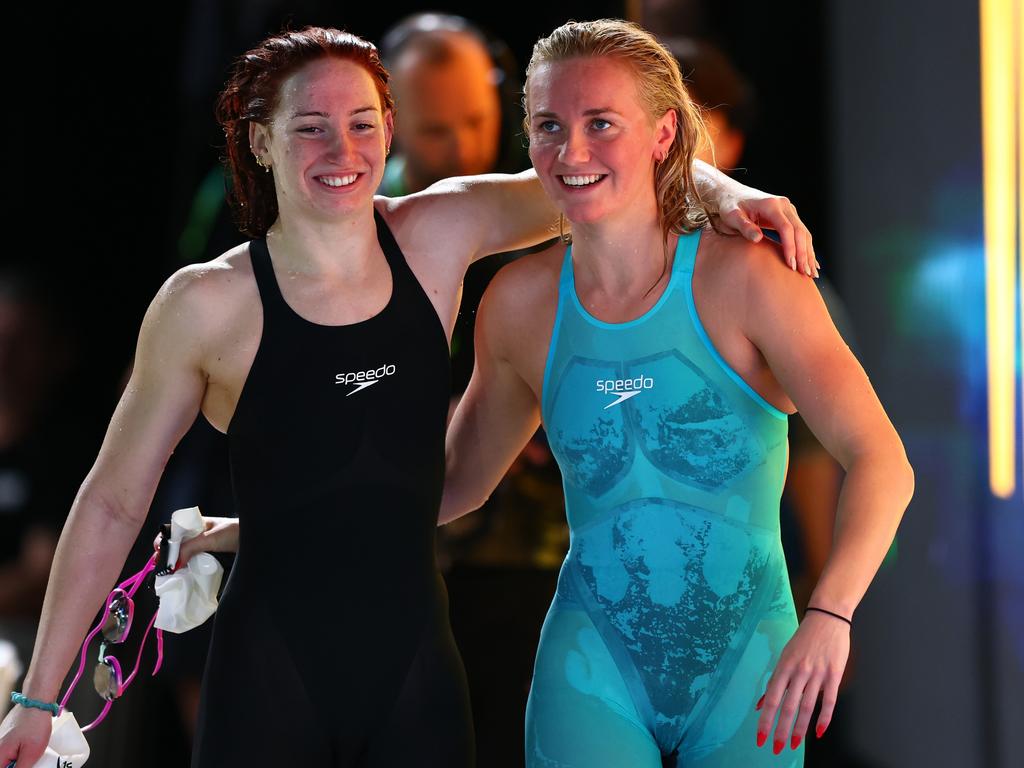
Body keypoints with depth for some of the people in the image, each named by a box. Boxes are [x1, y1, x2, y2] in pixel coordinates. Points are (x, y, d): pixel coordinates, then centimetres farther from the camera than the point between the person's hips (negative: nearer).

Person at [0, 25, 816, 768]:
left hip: (415, 675, 3)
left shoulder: (437, 239, 1)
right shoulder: (206, 304, -7)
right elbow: (113, 501, 1)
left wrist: (719, 190, -10)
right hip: (268, 681, -3)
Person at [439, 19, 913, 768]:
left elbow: (882, 461, -19)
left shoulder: (741, 279, -11)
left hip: (743, 675, -1)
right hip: (595, 670, 1)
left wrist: (829, 616, -34)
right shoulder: (521, 302, -2)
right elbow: (460, 479, 13)